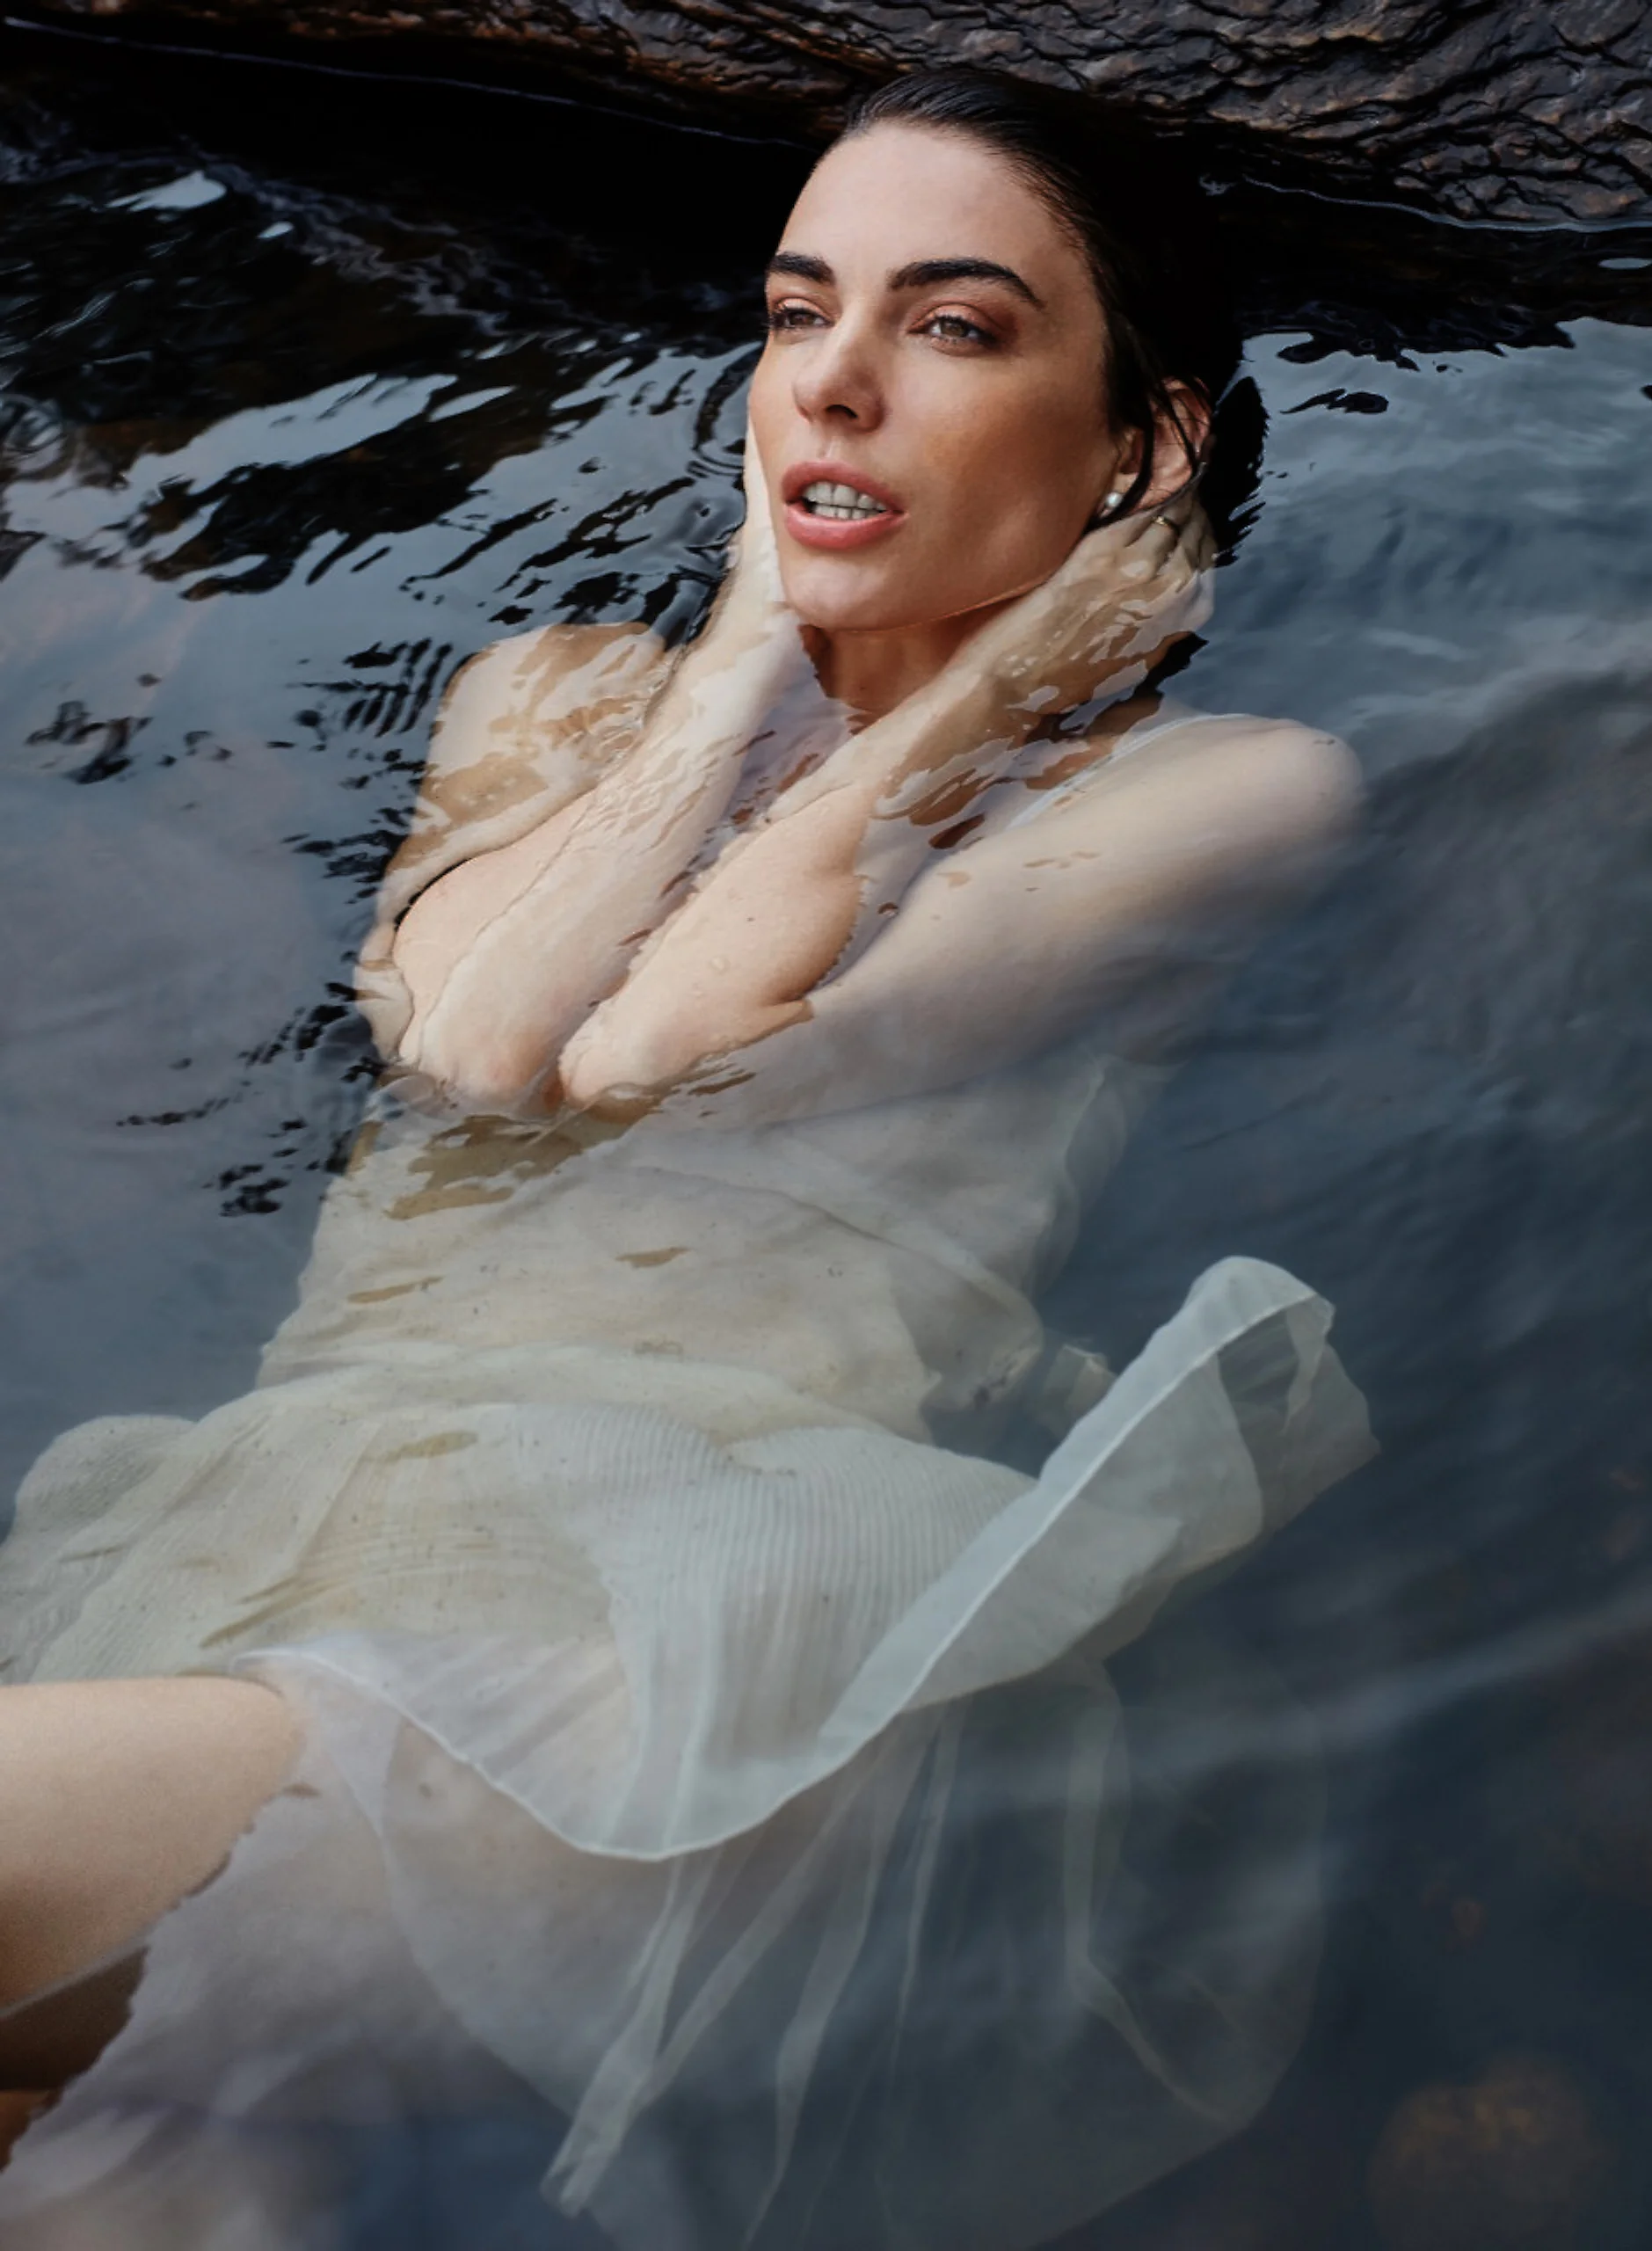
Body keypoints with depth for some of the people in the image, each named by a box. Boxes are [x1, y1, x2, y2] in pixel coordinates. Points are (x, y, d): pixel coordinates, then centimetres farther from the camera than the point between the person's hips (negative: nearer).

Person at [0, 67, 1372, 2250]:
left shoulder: (1223, 786, 8)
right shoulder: (565, 688, 24)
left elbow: (661, 1055, -3)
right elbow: (465, 1038, 2)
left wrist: (970, 694, 7)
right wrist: (750, 652, 11)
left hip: (757, 1551, -3)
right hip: (308, 1485, 4)